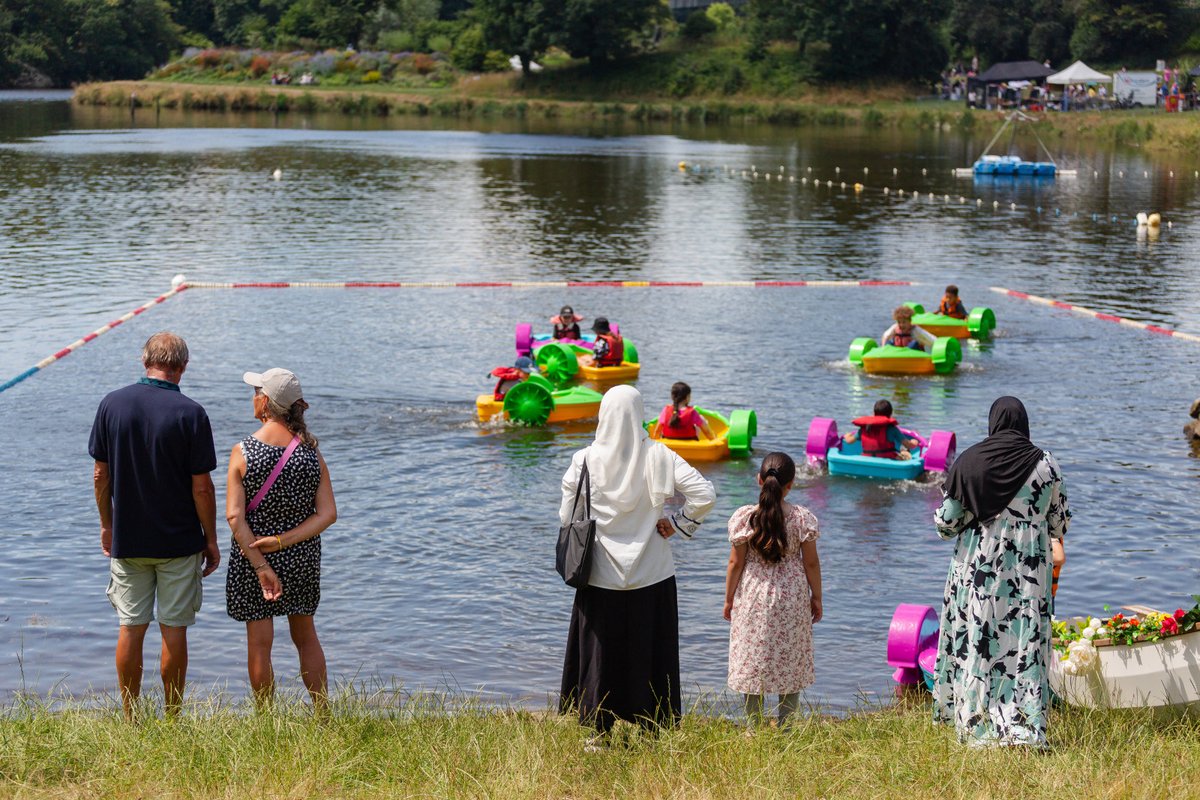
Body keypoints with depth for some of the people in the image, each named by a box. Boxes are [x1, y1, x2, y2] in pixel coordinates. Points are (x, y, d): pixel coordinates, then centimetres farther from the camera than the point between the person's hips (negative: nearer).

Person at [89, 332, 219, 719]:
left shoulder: (112, 404, -3)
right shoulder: (191, 413, -13)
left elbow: (100, 475, 2)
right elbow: (202, 487, -11)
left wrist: (106, 525, 15)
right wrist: (211, 539, 0)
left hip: (126, 540, 3)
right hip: (179, 542, -3)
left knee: (130, 629, 10)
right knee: (174, 630, 5)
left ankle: (130, 721, 16)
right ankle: (172, 723, 12)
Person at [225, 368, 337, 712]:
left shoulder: (243, 451, -14)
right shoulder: (311, 451, -5)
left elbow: (235, 517, -18)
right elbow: (328, 514, -9)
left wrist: (261, 566, -18)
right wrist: (283, 541, -13)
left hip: (251, 558, -3)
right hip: (302, 558, 3)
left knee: (259, 644, 8)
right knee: (306, 636, 20)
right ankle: (323, 716, 24)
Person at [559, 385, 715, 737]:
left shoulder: (585, 460, -7)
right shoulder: (658, 456, -7)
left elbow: (567, 518, -1)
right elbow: (704, 494, -14)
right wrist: (679, 523, 0)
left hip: (601, 577, 0)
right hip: (652, 576, 0)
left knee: (599, 655, 11)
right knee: (650, 654, 10)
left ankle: (598, 731, 17)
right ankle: (652, 731, 16)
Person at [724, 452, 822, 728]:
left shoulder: (743, 517, -11)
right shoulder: (802, 517, -10)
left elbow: (736, 563, -6)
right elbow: (811, 563, -4)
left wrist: (729, 599, 6)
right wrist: (816, 597, 9)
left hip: (753, 599, 0)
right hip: (792, 600, 0)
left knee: (753, 663, 10)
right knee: (790, 663, 12)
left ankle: (753, 728, 13)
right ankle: (784, 726, 14)